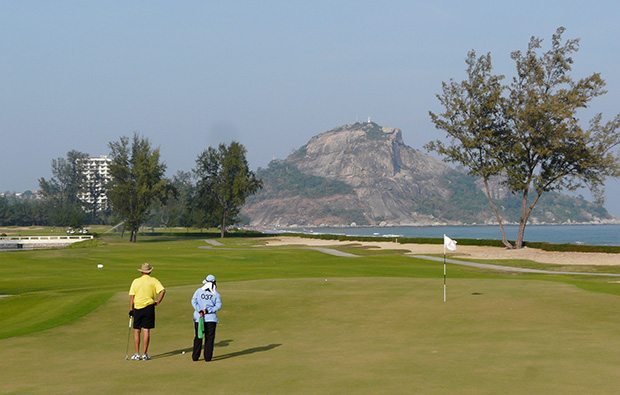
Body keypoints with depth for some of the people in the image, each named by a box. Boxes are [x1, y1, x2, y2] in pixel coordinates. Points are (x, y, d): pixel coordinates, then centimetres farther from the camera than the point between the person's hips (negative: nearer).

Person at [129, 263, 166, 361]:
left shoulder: (136, 281, 3)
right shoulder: (154, 281, 1)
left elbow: (132, 296, 2)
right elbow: (163, 290, -12)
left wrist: (131, 309, 6)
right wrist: (158, 301, -2)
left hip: (137, 308, 1)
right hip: (149, 307, 0)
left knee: (137, 331, 7)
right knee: (146, 330, 1)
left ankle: (137, 354, 6)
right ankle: (145, 354, 0)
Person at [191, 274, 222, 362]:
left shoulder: (199, 291, 3)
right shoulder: (216, 294, 0)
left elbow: (193, 301, -6)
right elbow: (218, 306, -7)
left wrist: (199, 310, -12)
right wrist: (208, 310, -10)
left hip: (198, 318, 1)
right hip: (211, 318, -1)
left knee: (198, 338, 11)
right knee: (209, 338, 7)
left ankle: (195, 356, 12)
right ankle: (208, 357, 3)